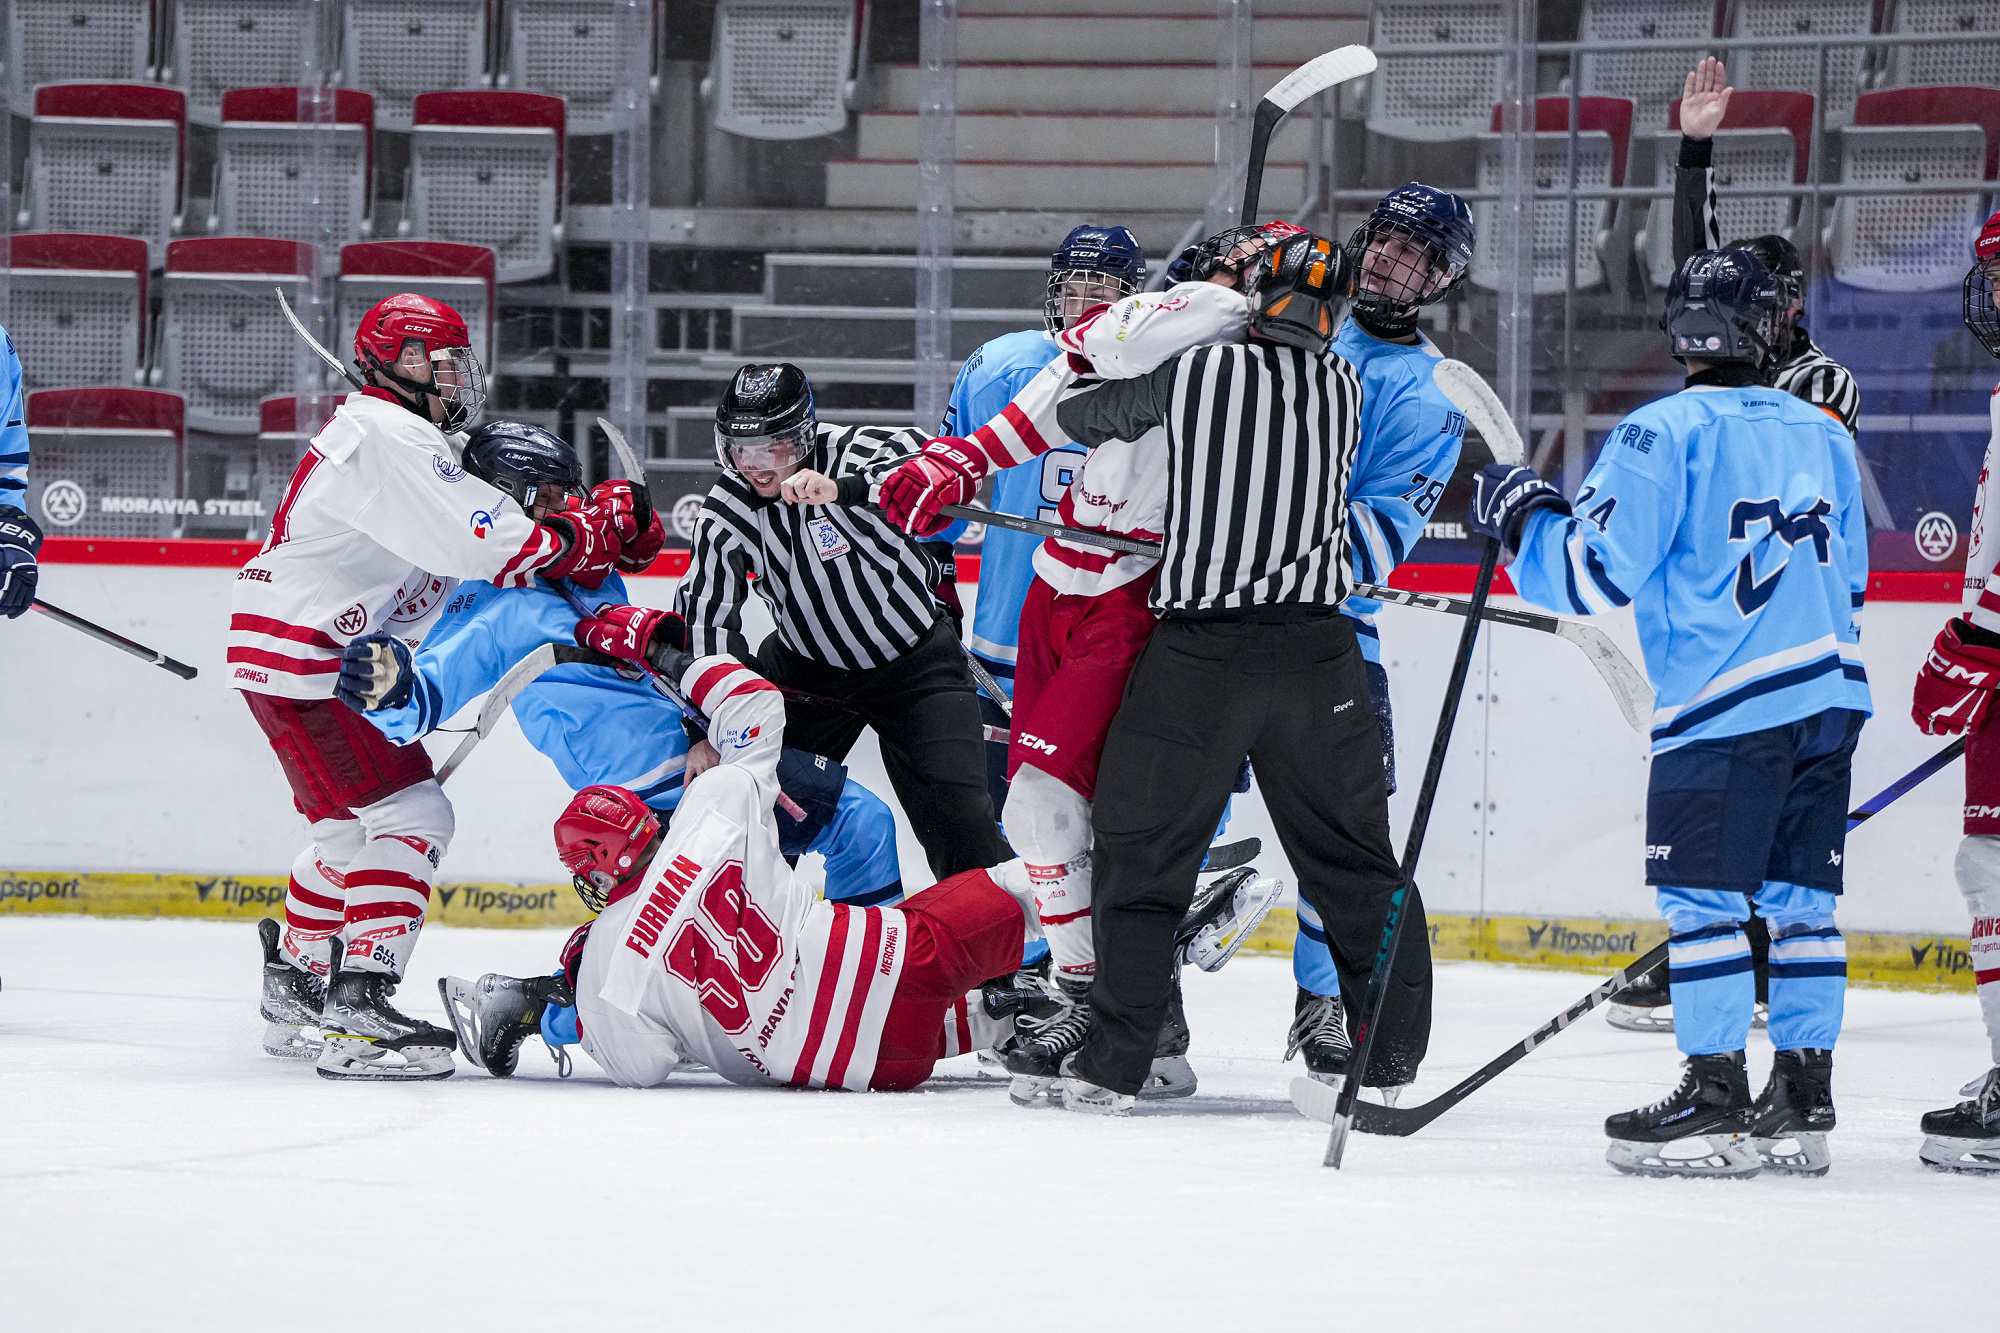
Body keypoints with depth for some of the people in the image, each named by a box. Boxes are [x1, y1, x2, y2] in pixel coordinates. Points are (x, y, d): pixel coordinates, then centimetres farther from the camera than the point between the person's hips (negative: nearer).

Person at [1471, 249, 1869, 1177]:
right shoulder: (1823, 436, 13)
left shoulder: (1665, 435, -7)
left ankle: (1714, 1101, -6)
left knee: (1704, 898, -3)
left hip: (1726, 707, -7)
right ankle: (1802, 1104, 9)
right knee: (1798, 898, 9)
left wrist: (1521, 515, 6)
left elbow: (1597, 572, -11)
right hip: (1830, 697, 7)